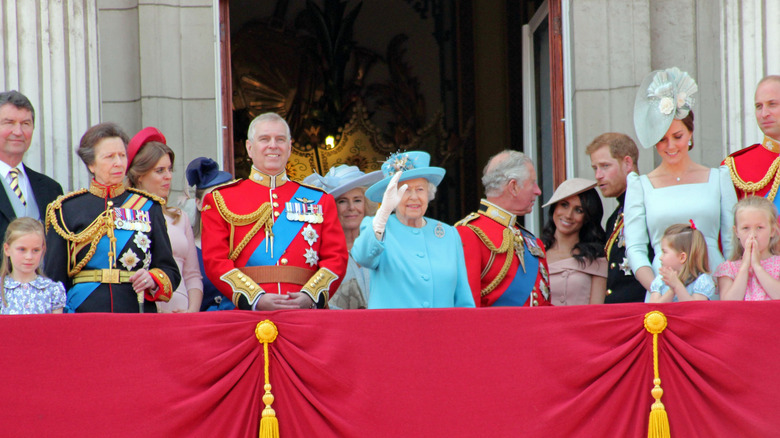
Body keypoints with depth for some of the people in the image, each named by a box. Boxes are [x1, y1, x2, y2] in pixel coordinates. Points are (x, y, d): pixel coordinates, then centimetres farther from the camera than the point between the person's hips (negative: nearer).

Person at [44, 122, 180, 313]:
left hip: (138, 313, 1)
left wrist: (153, 280, -8)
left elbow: (170, 270, 12)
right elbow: (54, 276, 8)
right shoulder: (67, 209, 7)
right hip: (84, 315, -1)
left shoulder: (148, 207, 11)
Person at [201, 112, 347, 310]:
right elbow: (215, 260, 3)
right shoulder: (220, 200, 12)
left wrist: (310, 297, -7)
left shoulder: (320, 200, 18)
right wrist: (257, 299, -11)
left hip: (306, 314, 1)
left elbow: (336, 257, 11)